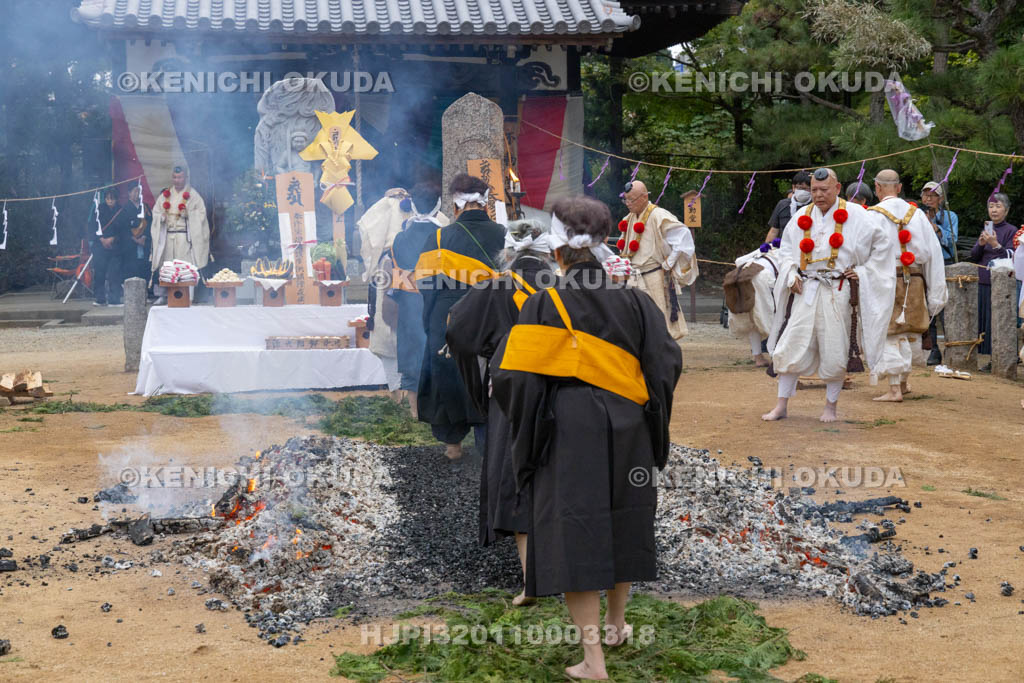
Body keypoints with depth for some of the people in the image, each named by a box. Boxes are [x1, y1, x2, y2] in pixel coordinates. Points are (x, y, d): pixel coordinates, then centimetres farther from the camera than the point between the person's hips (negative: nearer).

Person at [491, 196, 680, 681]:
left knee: (572, 538, 1)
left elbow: (510, 374, -14)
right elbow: (666, 363, -2)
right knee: (619, 525, 22)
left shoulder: (542, 306, -10)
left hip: (566, 437, -4)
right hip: (626, 436, 4)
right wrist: (640, 411, 14)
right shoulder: (635, 302, -1)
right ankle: (616, 624, 39)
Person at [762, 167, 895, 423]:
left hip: (837, 293, -3)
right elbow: (786, 250, 17)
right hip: (806, 290, 3)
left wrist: (863, 271, -2)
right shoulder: (801, 217, 8)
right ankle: (782, 405, 7)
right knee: (790, 346, -1)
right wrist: (791, 274, 0)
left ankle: (830, 407, 15)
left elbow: (883, 243, 4)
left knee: (834, 353, 0)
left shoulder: (854, 215, -1)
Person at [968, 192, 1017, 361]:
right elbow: (973, 257, 10)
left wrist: (995, 244, -23)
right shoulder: (986, 229, 15)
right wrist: (980, 244, -9)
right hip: (982, 283, 6)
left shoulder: (1011, 231, -2)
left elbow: (1010, 258, -10)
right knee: (983, 320, 5)